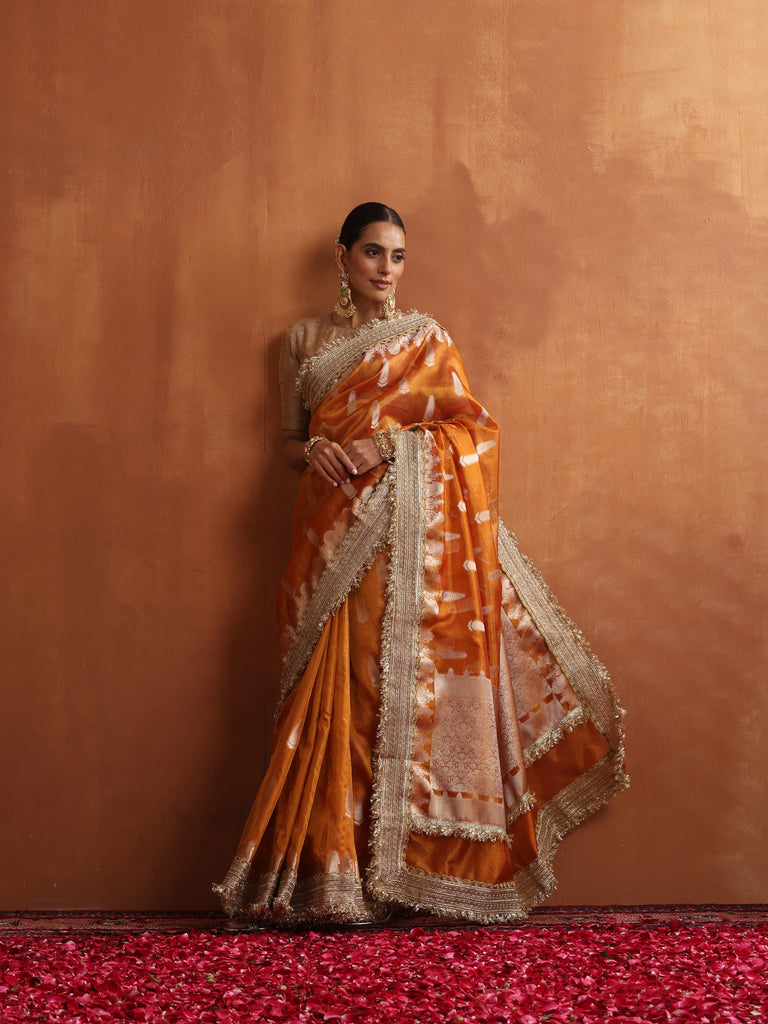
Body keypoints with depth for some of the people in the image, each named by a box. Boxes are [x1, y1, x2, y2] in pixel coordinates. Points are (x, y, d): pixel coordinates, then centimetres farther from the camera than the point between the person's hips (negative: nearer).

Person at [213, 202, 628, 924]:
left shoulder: (425, 339, 11)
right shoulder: (304, 341, 16)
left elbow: (468, 430, 3)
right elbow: (290, 439, 15)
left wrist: (386, 442, -11)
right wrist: (316, 450, -7)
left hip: (414, 535, -1)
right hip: (338, 536, 1)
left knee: (411, 684, -9)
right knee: (341, 691, -5)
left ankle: (414, 862, -4)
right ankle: (333, 873, -2)